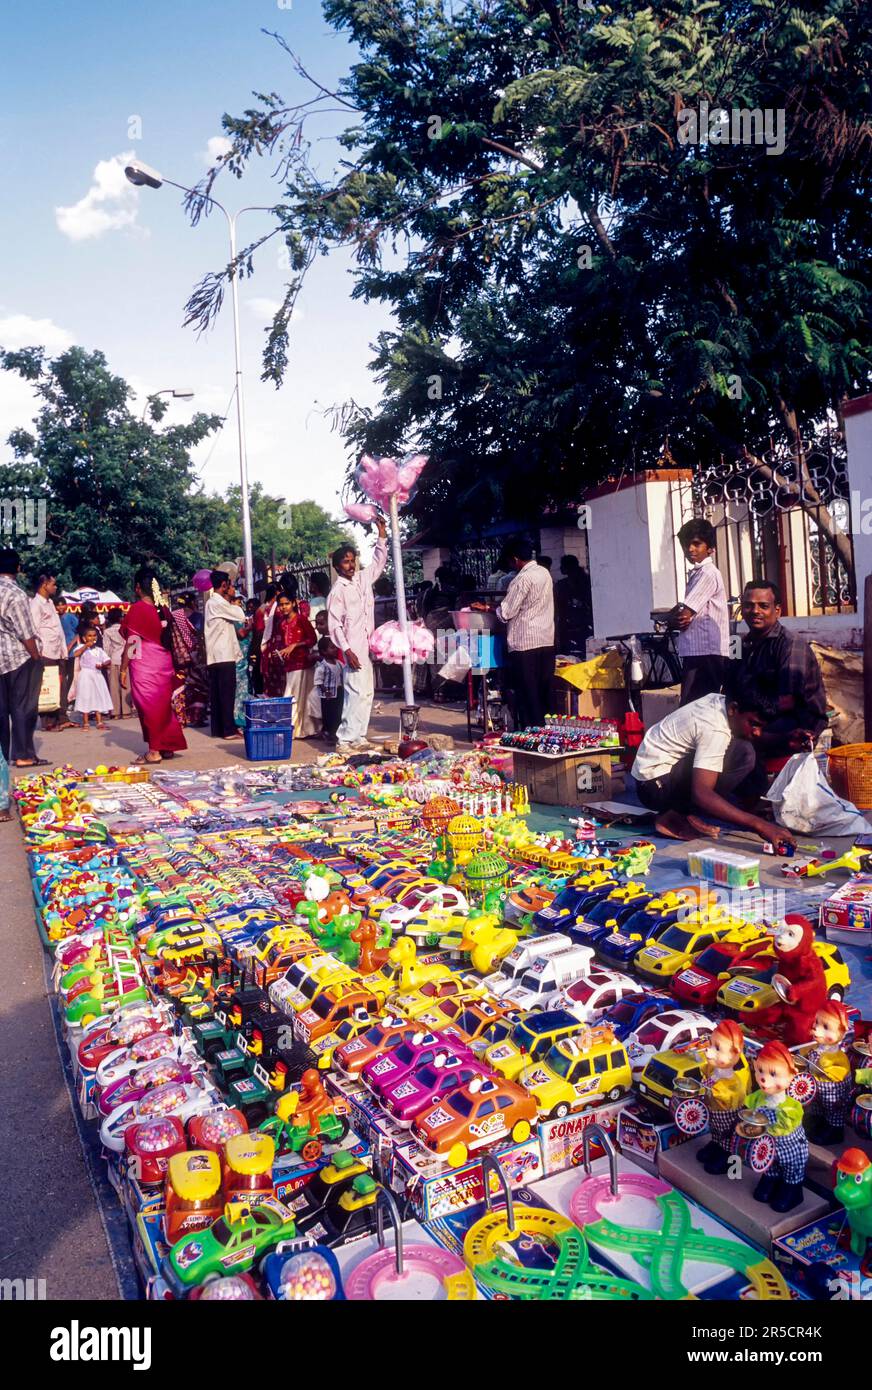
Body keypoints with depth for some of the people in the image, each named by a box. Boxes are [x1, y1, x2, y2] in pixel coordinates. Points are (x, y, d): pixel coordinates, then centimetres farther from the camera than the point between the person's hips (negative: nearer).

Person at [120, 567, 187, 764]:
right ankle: (167, 747, 18)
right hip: (164, 664, 6)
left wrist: (123, 669, -5)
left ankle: (154, 751, 2)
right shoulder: (163, 609, 7)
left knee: (149, 706, 0)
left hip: (143, 666, -6)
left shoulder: (137, 609, -10)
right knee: (163, 705, 13)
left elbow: (131, 643, -11)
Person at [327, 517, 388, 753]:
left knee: (366, 693, 10)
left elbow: (378, 562, 24)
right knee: (357, 693, -13)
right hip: (353, 648, -8)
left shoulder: (363, 578, 10)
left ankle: (358, 738, 18)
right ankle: (345, 740, -9)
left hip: (368, 645, 8)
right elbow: (334, 624, -12)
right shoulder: (337, 591, -8)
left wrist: (382, 536, 13)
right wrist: (346, 651, -18)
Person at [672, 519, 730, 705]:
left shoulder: (707, 573, -11)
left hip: (707, 653, -10)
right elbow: (684, 612, 16)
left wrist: (673, 618, 2)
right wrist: (679, 618, -4)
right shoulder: (696, 573, 19)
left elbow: (683, 614, -17)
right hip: (697, 652, 10)